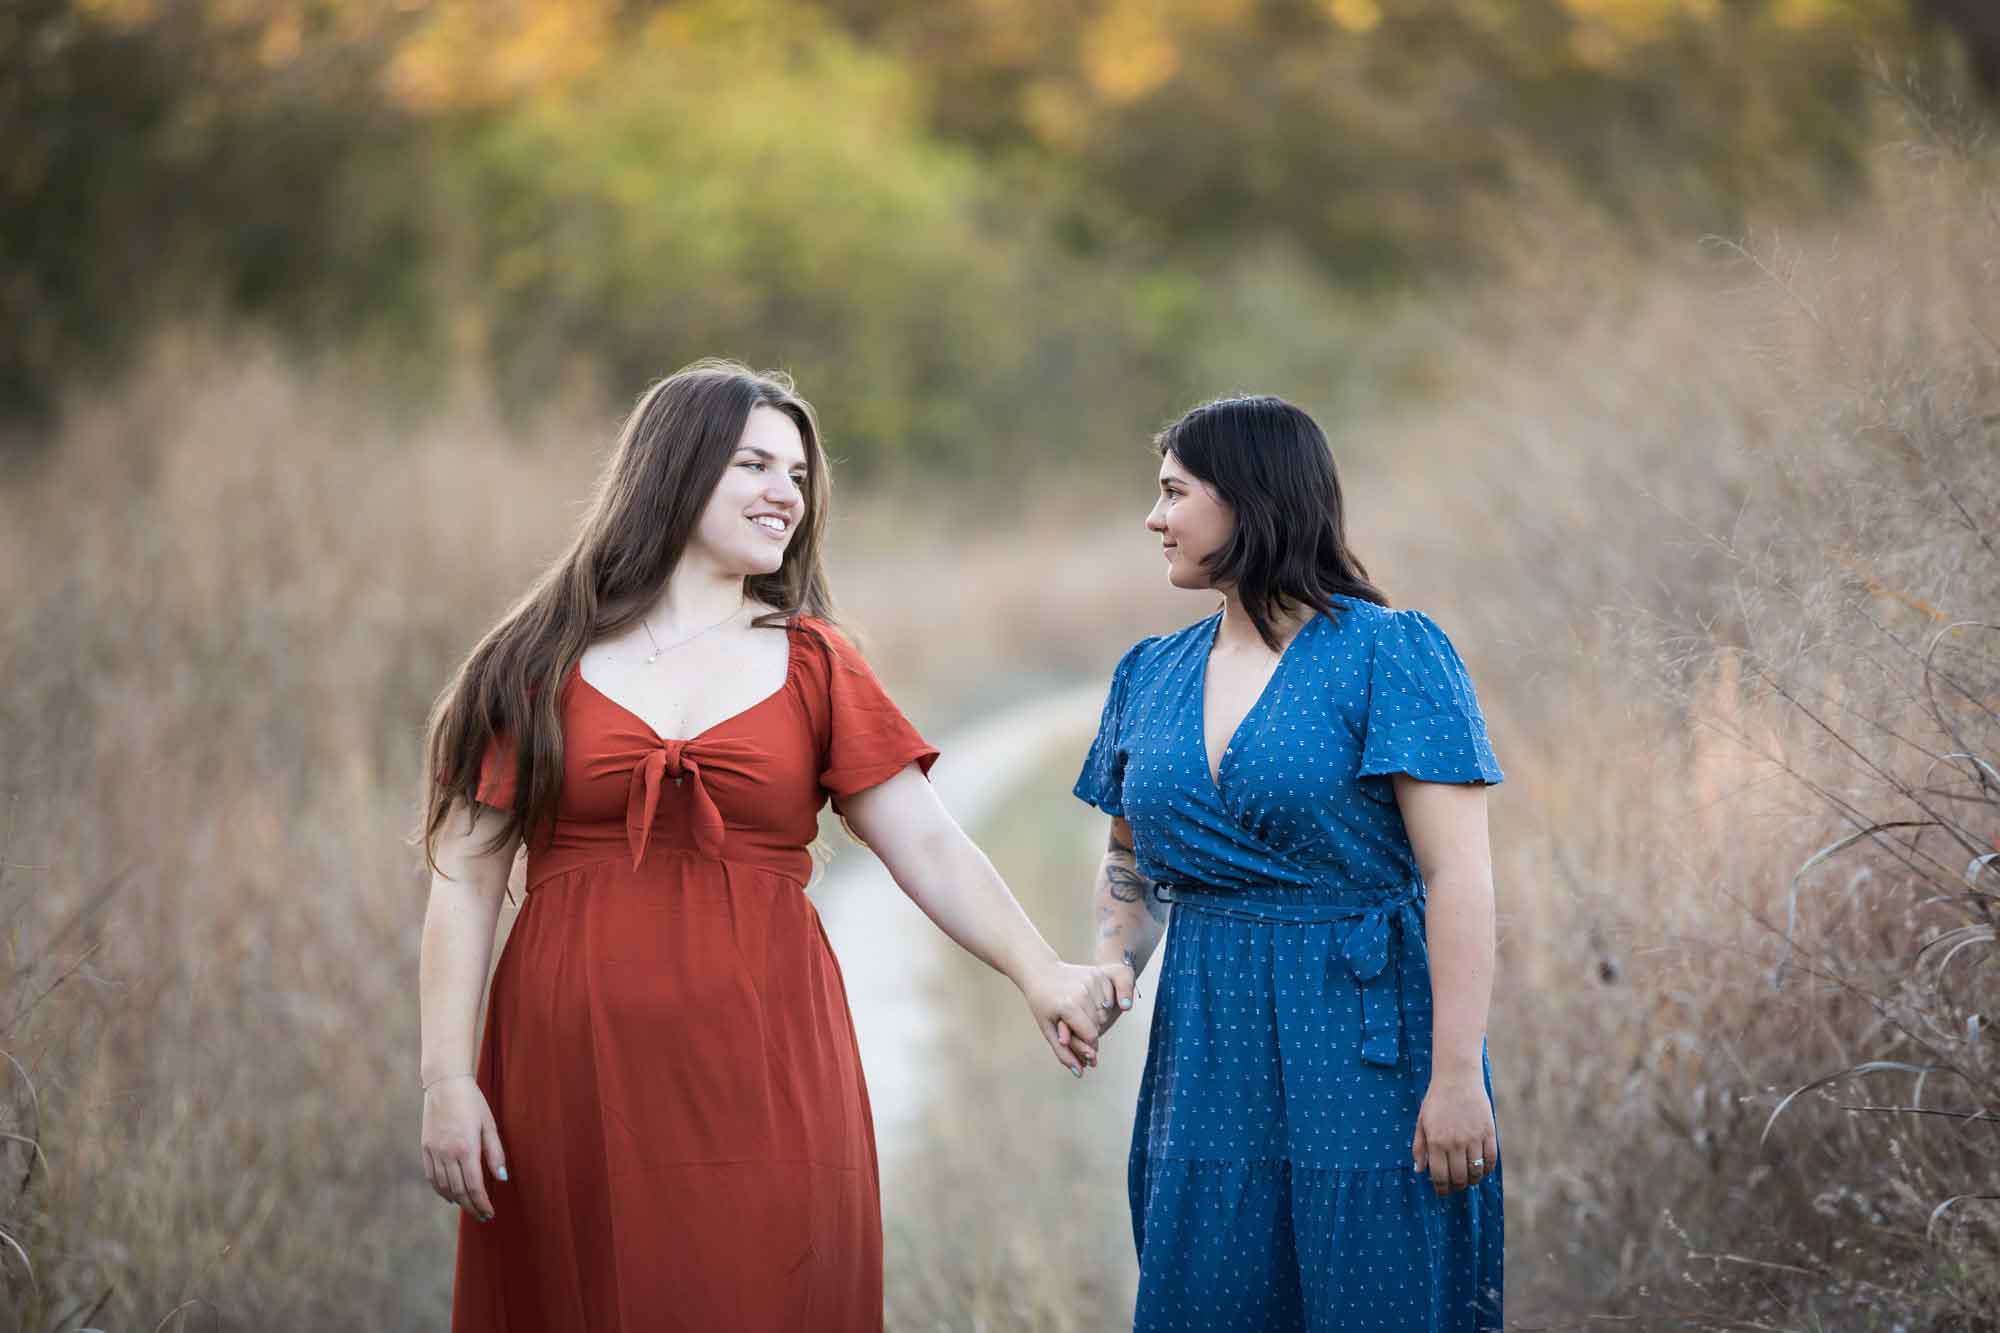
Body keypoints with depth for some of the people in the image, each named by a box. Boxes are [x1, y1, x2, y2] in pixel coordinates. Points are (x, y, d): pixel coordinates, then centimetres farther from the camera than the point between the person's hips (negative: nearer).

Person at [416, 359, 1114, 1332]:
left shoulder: (813, 664, 9)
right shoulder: (540, 663, 6)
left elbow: (928, 846, 1)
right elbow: (466, 879, 3)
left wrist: (1037, 971, -15)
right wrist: (446, 1081, -5)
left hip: (763, 1077, 1)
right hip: (575, 1078, -1)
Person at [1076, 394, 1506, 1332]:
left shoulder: (1386, 654, -9)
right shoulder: (1152, 677, 11)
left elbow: (1457, 878, -14)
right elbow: (1131, 864, 22)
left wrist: (1457, 1077, -19)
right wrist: (1113, 964, 0)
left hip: (1362, 1041, -6)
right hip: (1208, 1050, 6)